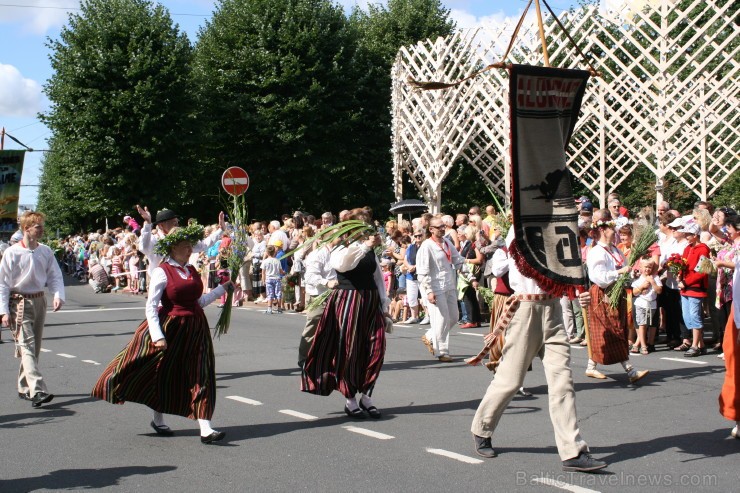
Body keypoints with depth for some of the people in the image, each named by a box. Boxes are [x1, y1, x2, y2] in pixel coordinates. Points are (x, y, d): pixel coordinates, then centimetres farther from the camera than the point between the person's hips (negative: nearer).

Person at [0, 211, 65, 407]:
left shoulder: (46, 251, 2)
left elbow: (55, 275, 7)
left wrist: (58, 295, -13)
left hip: (39, 301, 6)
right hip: (19, 302, -6)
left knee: (35, 347, 12)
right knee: (27, 346, -14)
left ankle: (24, 388, 27)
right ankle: (37, 391, -24)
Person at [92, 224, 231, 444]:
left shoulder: (191, 271, 10)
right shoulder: (162, 272, -10)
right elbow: (151, 306, -12)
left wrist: (223, 288, 18)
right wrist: (157, 335, -20)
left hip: (195, 330, 6)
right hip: (170, 328, -5)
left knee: (201, 376, -2)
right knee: (162, 374, 9)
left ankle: (205, 429, -5)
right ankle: (158, 420, 31)